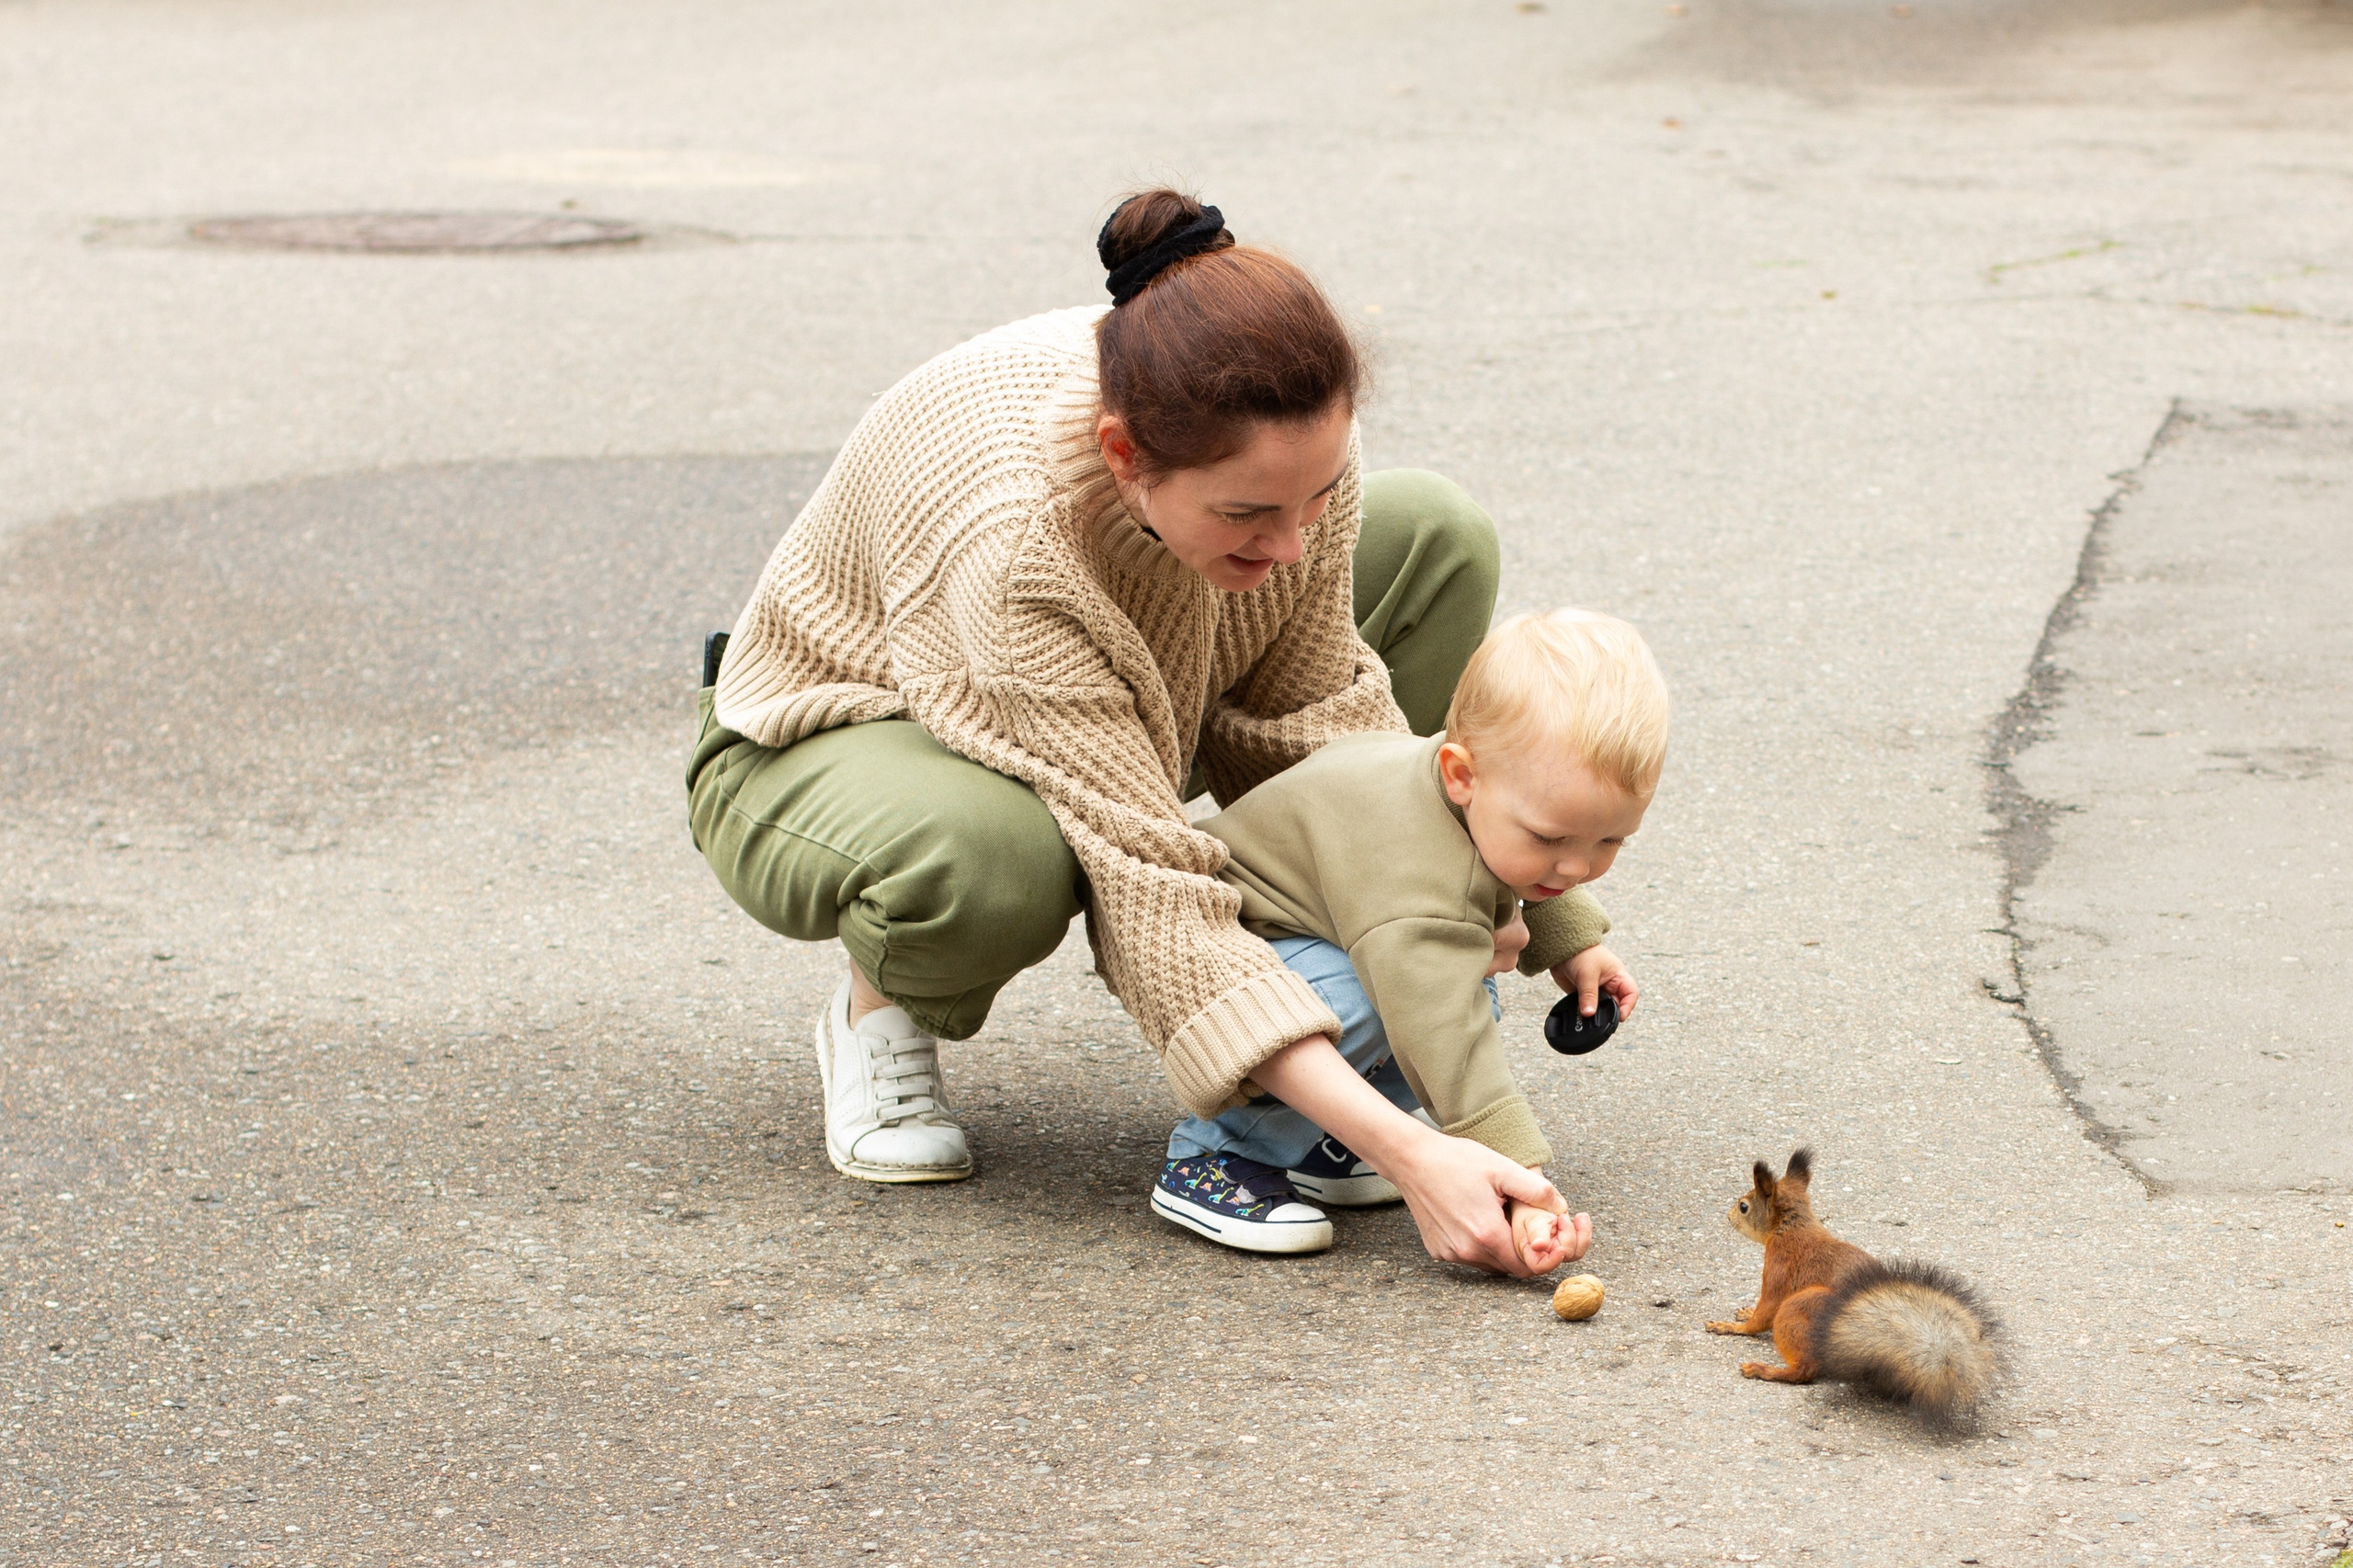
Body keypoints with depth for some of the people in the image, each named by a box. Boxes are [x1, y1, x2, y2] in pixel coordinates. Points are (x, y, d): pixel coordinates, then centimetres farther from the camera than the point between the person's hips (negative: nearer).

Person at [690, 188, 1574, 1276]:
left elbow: (1307, 707, -10)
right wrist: (1406, 1157, -48)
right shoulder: (1012, 536, -43)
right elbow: (1148, 894, -43)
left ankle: (1347, 1015, -5)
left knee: (1436, 538, -9)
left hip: (1097, 718, 6)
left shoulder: (1287, 444, -26)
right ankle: (883, 1007, -5)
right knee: (996, 858, -44)